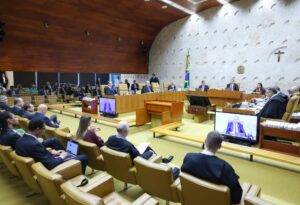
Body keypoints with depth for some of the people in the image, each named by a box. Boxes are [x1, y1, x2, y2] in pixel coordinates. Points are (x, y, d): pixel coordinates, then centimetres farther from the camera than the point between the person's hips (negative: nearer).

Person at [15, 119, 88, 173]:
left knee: (54, 140, 26)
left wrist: (50, 152, 1)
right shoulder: (35, 144, -35)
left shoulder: (20, 140, -9)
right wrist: (61, 157, -16)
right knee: (83, 158, -2)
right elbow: (50, 164, -32)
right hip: (50, 167, -9)